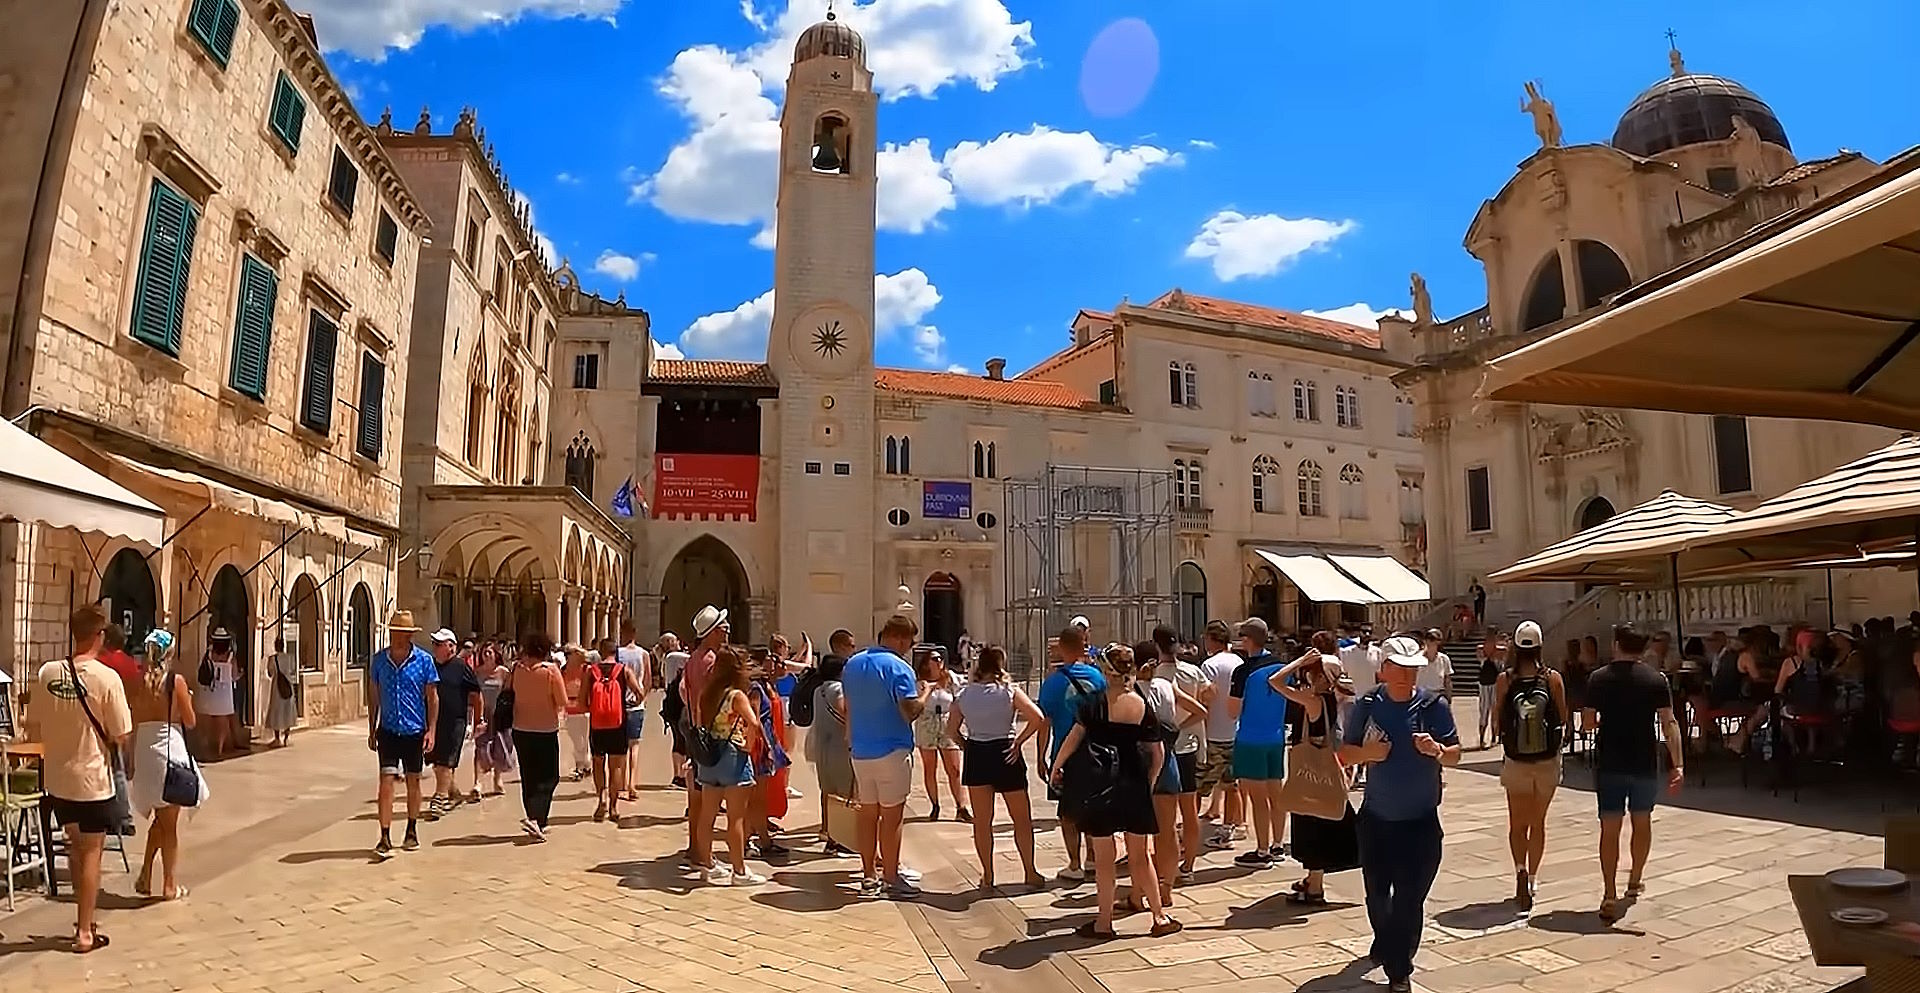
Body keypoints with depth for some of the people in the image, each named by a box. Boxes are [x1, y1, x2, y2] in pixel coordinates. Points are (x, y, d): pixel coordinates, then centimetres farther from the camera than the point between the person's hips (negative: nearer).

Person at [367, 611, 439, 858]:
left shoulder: (424, 660, -6)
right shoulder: (378, 660, 0)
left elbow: (432, 698, -1)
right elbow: (374, 697, 10)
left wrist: (431, 731, -6)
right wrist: (371, 731, 8)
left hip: (414, 731, -1)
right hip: (388, 730, 1)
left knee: (413, 781, 11)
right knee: (386, 781, -7)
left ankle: (412, 831, 26)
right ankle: (385, 838, -3)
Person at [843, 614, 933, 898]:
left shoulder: (852, 665, 9)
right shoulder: (898, 668, -16)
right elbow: (911, 712, -21)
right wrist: (925, 693, -4)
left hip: (860, 752, 7)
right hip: (892, 751, -7)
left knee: (867, 812, 12)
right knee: (891, 815, 2)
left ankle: (869, 875, 19)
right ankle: (890, 877, 9)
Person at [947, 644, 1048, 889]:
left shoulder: (963, 694, 0)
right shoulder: (1009, 691, -9)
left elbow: (951, 730, 2)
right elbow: (1038, 718, -18)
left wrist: (967, 746, 12)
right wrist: (1018, 741, -10)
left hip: (975, 756, 3)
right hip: (1005, 754, -3)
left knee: (982, 821, 12)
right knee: (1022, 818, 12)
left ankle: (987, 876, 17)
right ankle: (1030, 873, 18)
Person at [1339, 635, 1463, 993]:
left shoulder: (1434, 706, -8)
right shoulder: (1366, 705, -5)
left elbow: (1455, 755, -3)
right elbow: (1344, 754, 2)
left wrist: (1436, 750, -24)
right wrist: (1367, 752, -19)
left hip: (1420, 821, -2)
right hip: (1376, 818, 2)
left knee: (1410, 899, -1)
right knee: (1376, 894, 16)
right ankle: (1386, 943, 44)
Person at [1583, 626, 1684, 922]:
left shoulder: (1598, 678, -4)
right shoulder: (1656, 679, -3)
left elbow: (1589, 722, 1)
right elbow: (1668, 723, -9)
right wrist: (1678, 764, -10)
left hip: (1609, 763, -1)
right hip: (1645, 763, 1)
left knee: (1610, 828, -1)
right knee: (1642, 821, 22)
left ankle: (1610, 896, -8)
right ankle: (1635, 881, 37)